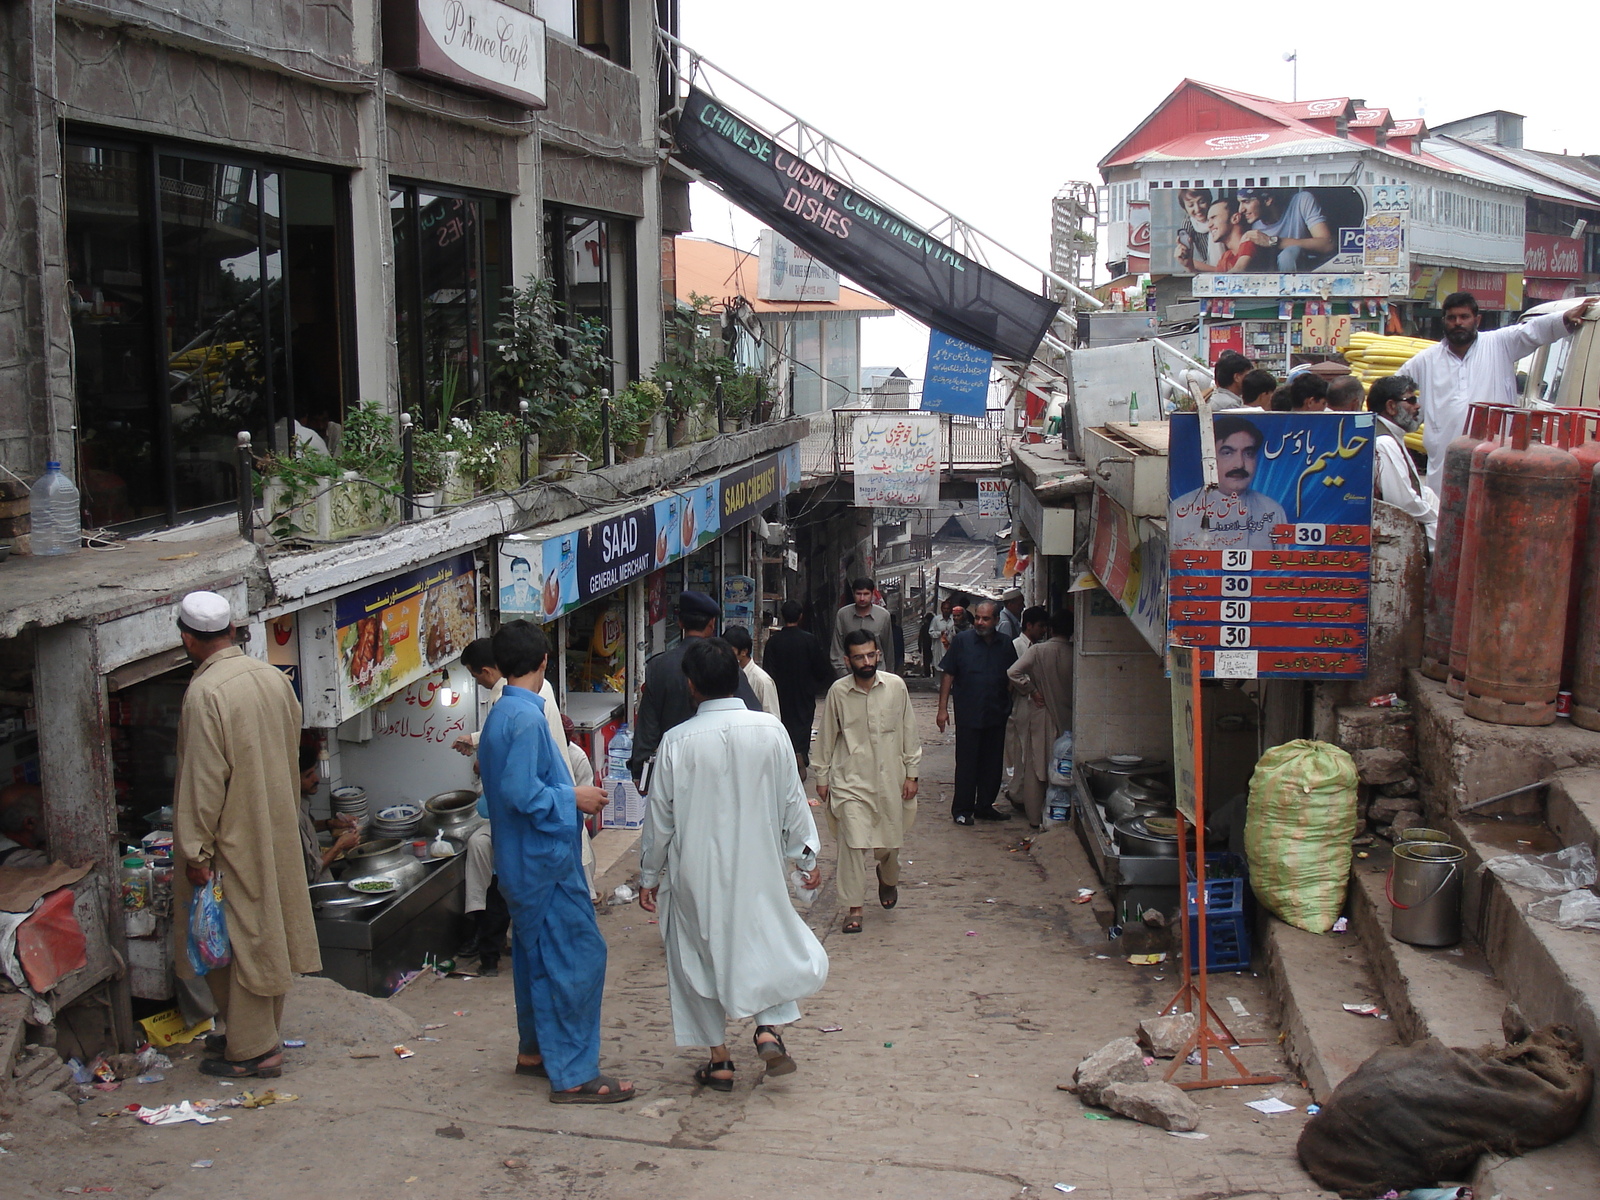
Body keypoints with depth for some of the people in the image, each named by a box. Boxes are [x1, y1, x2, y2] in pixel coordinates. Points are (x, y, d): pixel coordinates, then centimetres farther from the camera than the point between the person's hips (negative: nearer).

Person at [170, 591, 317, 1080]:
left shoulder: (205, 692, -21)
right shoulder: (273, 677, 2)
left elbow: (204, 779, -20)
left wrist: (195, 850, -14)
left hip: (234, 839, -7)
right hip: (276, 833, 8)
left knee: (238, 940, 2)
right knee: (267, 931, 16)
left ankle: (251, 1050, 11)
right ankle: (263, 1034, 29)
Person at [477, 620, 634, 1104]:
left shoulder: (500, 714, 10)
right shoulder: (526, 718, -20)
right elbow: (521, 793, -26)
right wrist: (574, 799, -14)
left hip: (522, 861, 11)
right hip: (545, 860, -11)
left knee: (536, 955, 20)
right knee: (578, 958, -7)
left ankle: (534, 1050, 32)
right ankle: (573, 1075, -4)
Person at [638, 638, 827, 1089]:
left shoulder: (678, 741, -13)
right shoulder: (769, 730, -9)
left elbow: (660, 815, -5)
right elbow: (792, 801, -1)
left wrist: (649, 875, 7)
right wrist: (806, 857, 12)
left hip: (696, 871, -1)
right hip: (758, 866, 2)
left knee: (701, 956, 13)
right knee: (772, 939, 21)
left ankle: (719, 1060, 18)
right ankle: (770, 1026, 3)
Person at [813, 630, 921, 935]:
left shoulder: (896, 686, -4)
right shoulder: (838, 692, -6)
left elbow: (909, 731, 4)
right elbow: (827, 738, 4)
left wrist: (911, 773, 3)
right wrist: (822, 777, 6)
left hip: (889, 777, 2)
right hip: (850, 780, -2)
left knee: (889, 841, 12)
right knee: (853, 842, -10)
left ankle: (888, 878, 46)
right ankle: (853, 908, 1)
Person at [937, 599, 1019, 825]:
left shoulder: (1005, 645, 6)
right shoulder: (962, 640, -3)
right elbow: (947, 674, -1)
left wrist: (1008, 707, 7)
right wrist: (943, 708, -5)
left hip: (996, 715, 4)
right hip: (968, 714, -4)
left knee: (992, 764, 10)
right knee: (966, 764, 0)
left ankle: (985, 806, 23)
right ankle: (962, 810, 9)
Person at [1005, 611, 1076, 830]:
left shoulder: (1037, 650, -11)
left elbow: (1013, 672, -21)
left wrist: (1031, 690, -9)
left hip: (1040, 716, -1)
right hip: (1066, 719, 1)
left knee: (1035, 769, 9)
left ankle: (1035, 817, 14)